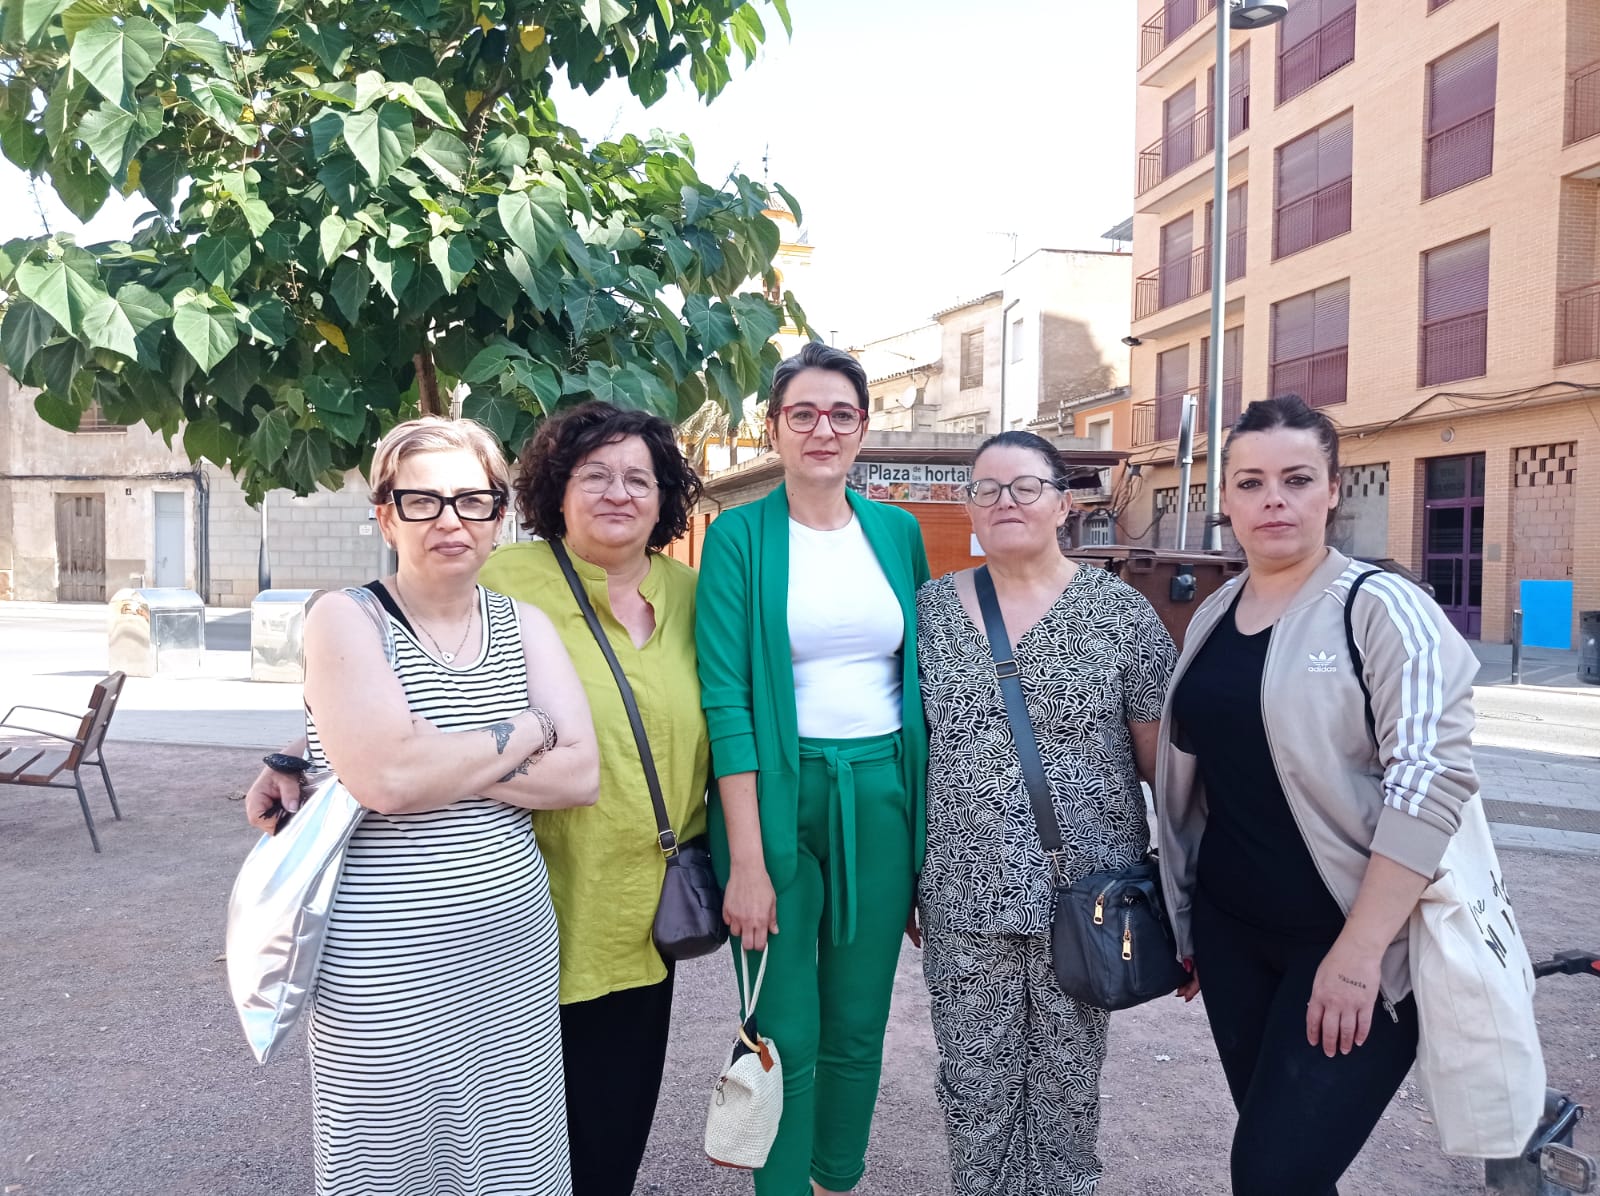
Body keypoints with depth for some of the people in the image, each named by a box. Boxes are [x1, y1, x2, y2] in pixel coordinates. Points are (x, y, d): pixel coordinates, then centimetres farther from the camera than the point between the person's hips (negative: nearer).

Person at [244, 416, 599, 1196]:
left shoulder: (523, 626, 7)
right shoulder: (344, 620, -7)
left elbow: (581, 775, -5)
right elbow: (390, 778, -21)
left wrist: (433, 764, -14)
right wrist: (525, 731, -9)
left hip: (513, 956, 5)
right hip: (385, 977, -4)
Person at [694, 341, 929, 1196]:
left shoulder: (898, 532, 7)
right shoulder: (740, 535, -5)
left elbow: (923, 676, 12)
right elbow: (726, 698, -11)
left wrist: (934, 820, 7)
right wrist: (746, 860, -16)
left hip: (881, 798, 4)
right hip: (778, 795, -3)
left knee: (859, 1025, 14)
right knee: (785, 1034, 4)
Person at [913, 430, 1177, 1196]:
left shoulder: (1118, 610, -2)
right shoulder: (928, 609, 3)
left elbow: (1161, 757, 1)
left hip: (1085, 895, -1)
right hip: (962, 899, 2)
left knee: (1068, 1089, 13)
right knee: (973, 1090, 11)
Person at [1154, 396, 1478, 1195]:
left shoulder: (1381, 608, -11)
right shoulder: (1212, 616, 8)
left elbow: (1433, 777, -20)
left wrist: (1359, 952, -24)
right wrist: (1186, 919, 18)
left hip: (1354, 940, -6)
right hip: (1232, 930, 6)